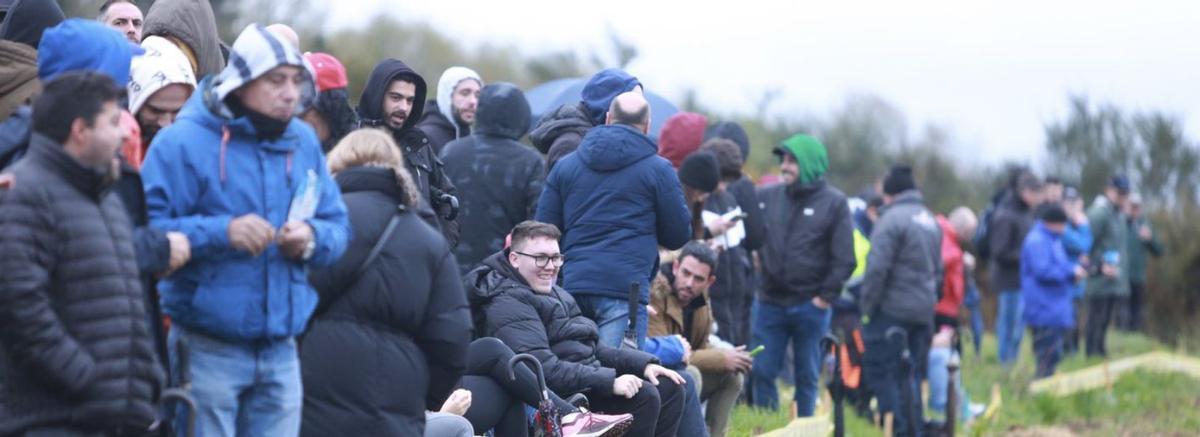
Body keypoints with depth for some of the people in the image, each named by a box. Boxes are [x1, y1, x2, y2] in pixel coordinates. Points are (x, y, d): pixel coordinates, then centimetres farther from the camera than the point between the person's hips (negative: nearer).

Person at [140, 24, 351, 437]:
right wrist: (221, 233, -25)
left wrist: (313, 238, -9)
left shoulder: (304, 143, 11)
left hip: (281, 351, 6)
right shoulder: (183, 142, -8)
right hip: (208, 351, -5)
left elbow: (338, 226, 14)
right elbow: (146, 229, -15)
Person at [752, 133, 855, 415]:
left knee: (807, 377, 6)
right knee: (761, 372, 2)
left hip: (810, 306, -3)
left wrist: (825, 297, -9)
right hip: (770, 302, 3)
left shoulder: (834, 203, -2)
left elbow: (844, 259, -5)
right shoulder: (767, 197, 8)